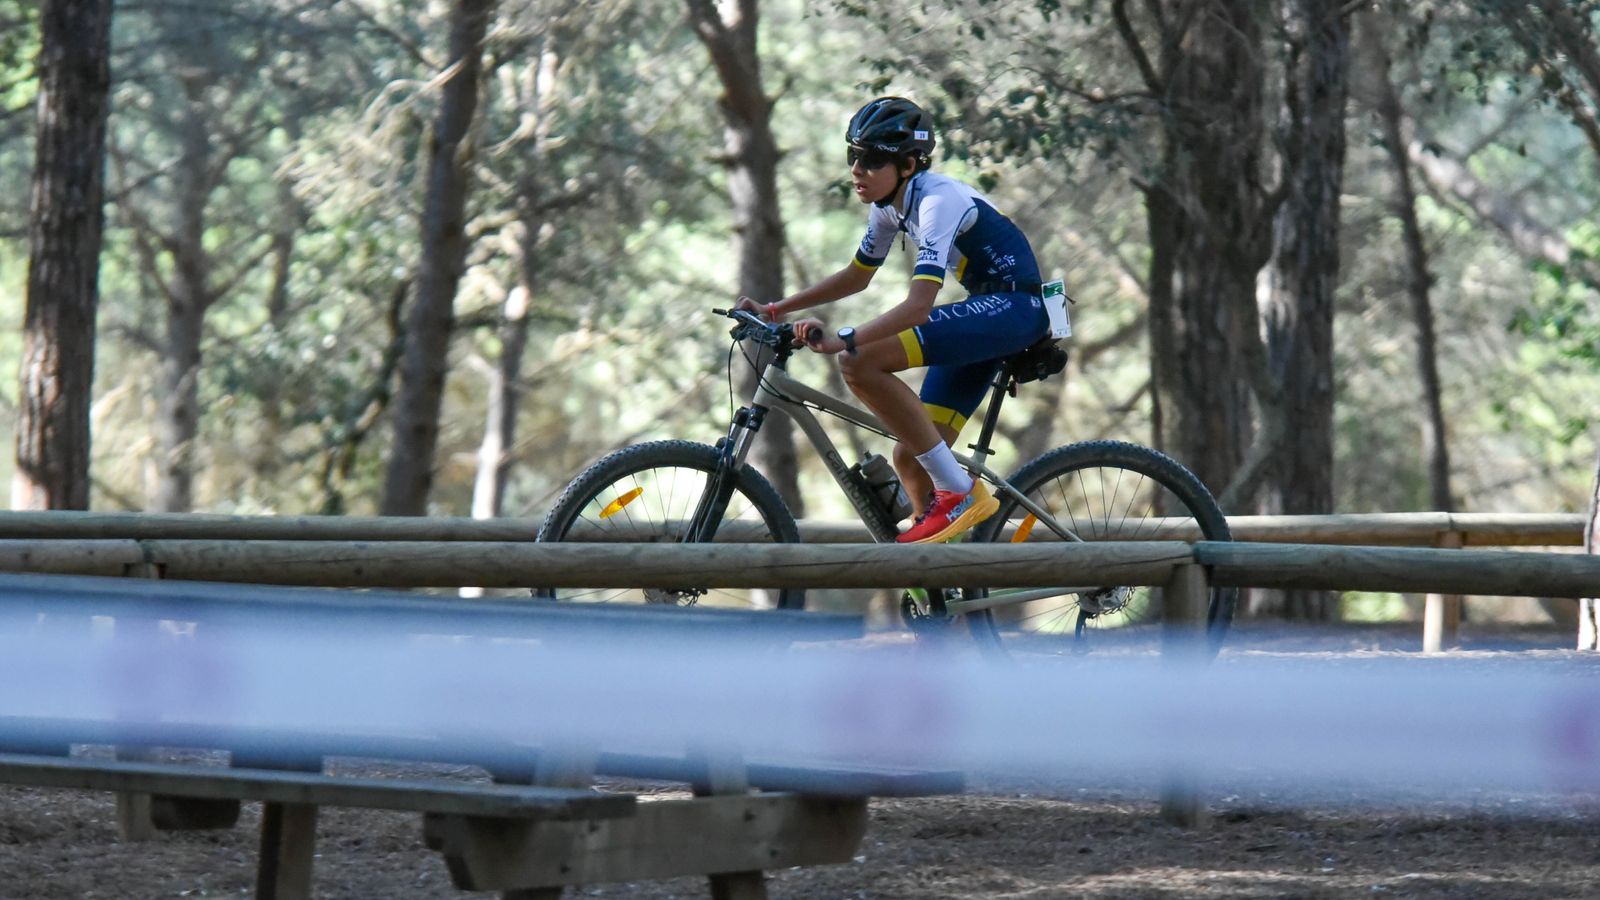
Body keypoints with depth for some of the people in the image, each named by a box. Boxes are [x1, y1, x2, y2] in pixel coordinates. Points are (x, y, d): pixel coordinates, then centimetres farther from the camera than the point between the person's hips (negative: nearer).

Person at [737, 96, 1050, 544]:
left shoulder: (938, 201, -21)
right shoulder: (889, 204, 6)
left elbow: (919, 306, -32)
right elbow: (857, 275, 22)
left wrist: (843, 340, -43)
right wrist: (774, 310, 15)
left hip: (1016, 307, -9)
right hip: (985, 311, 9)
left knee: (860, 363, -24)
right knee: (910, 457, 3)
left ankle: (960, 492, -20)